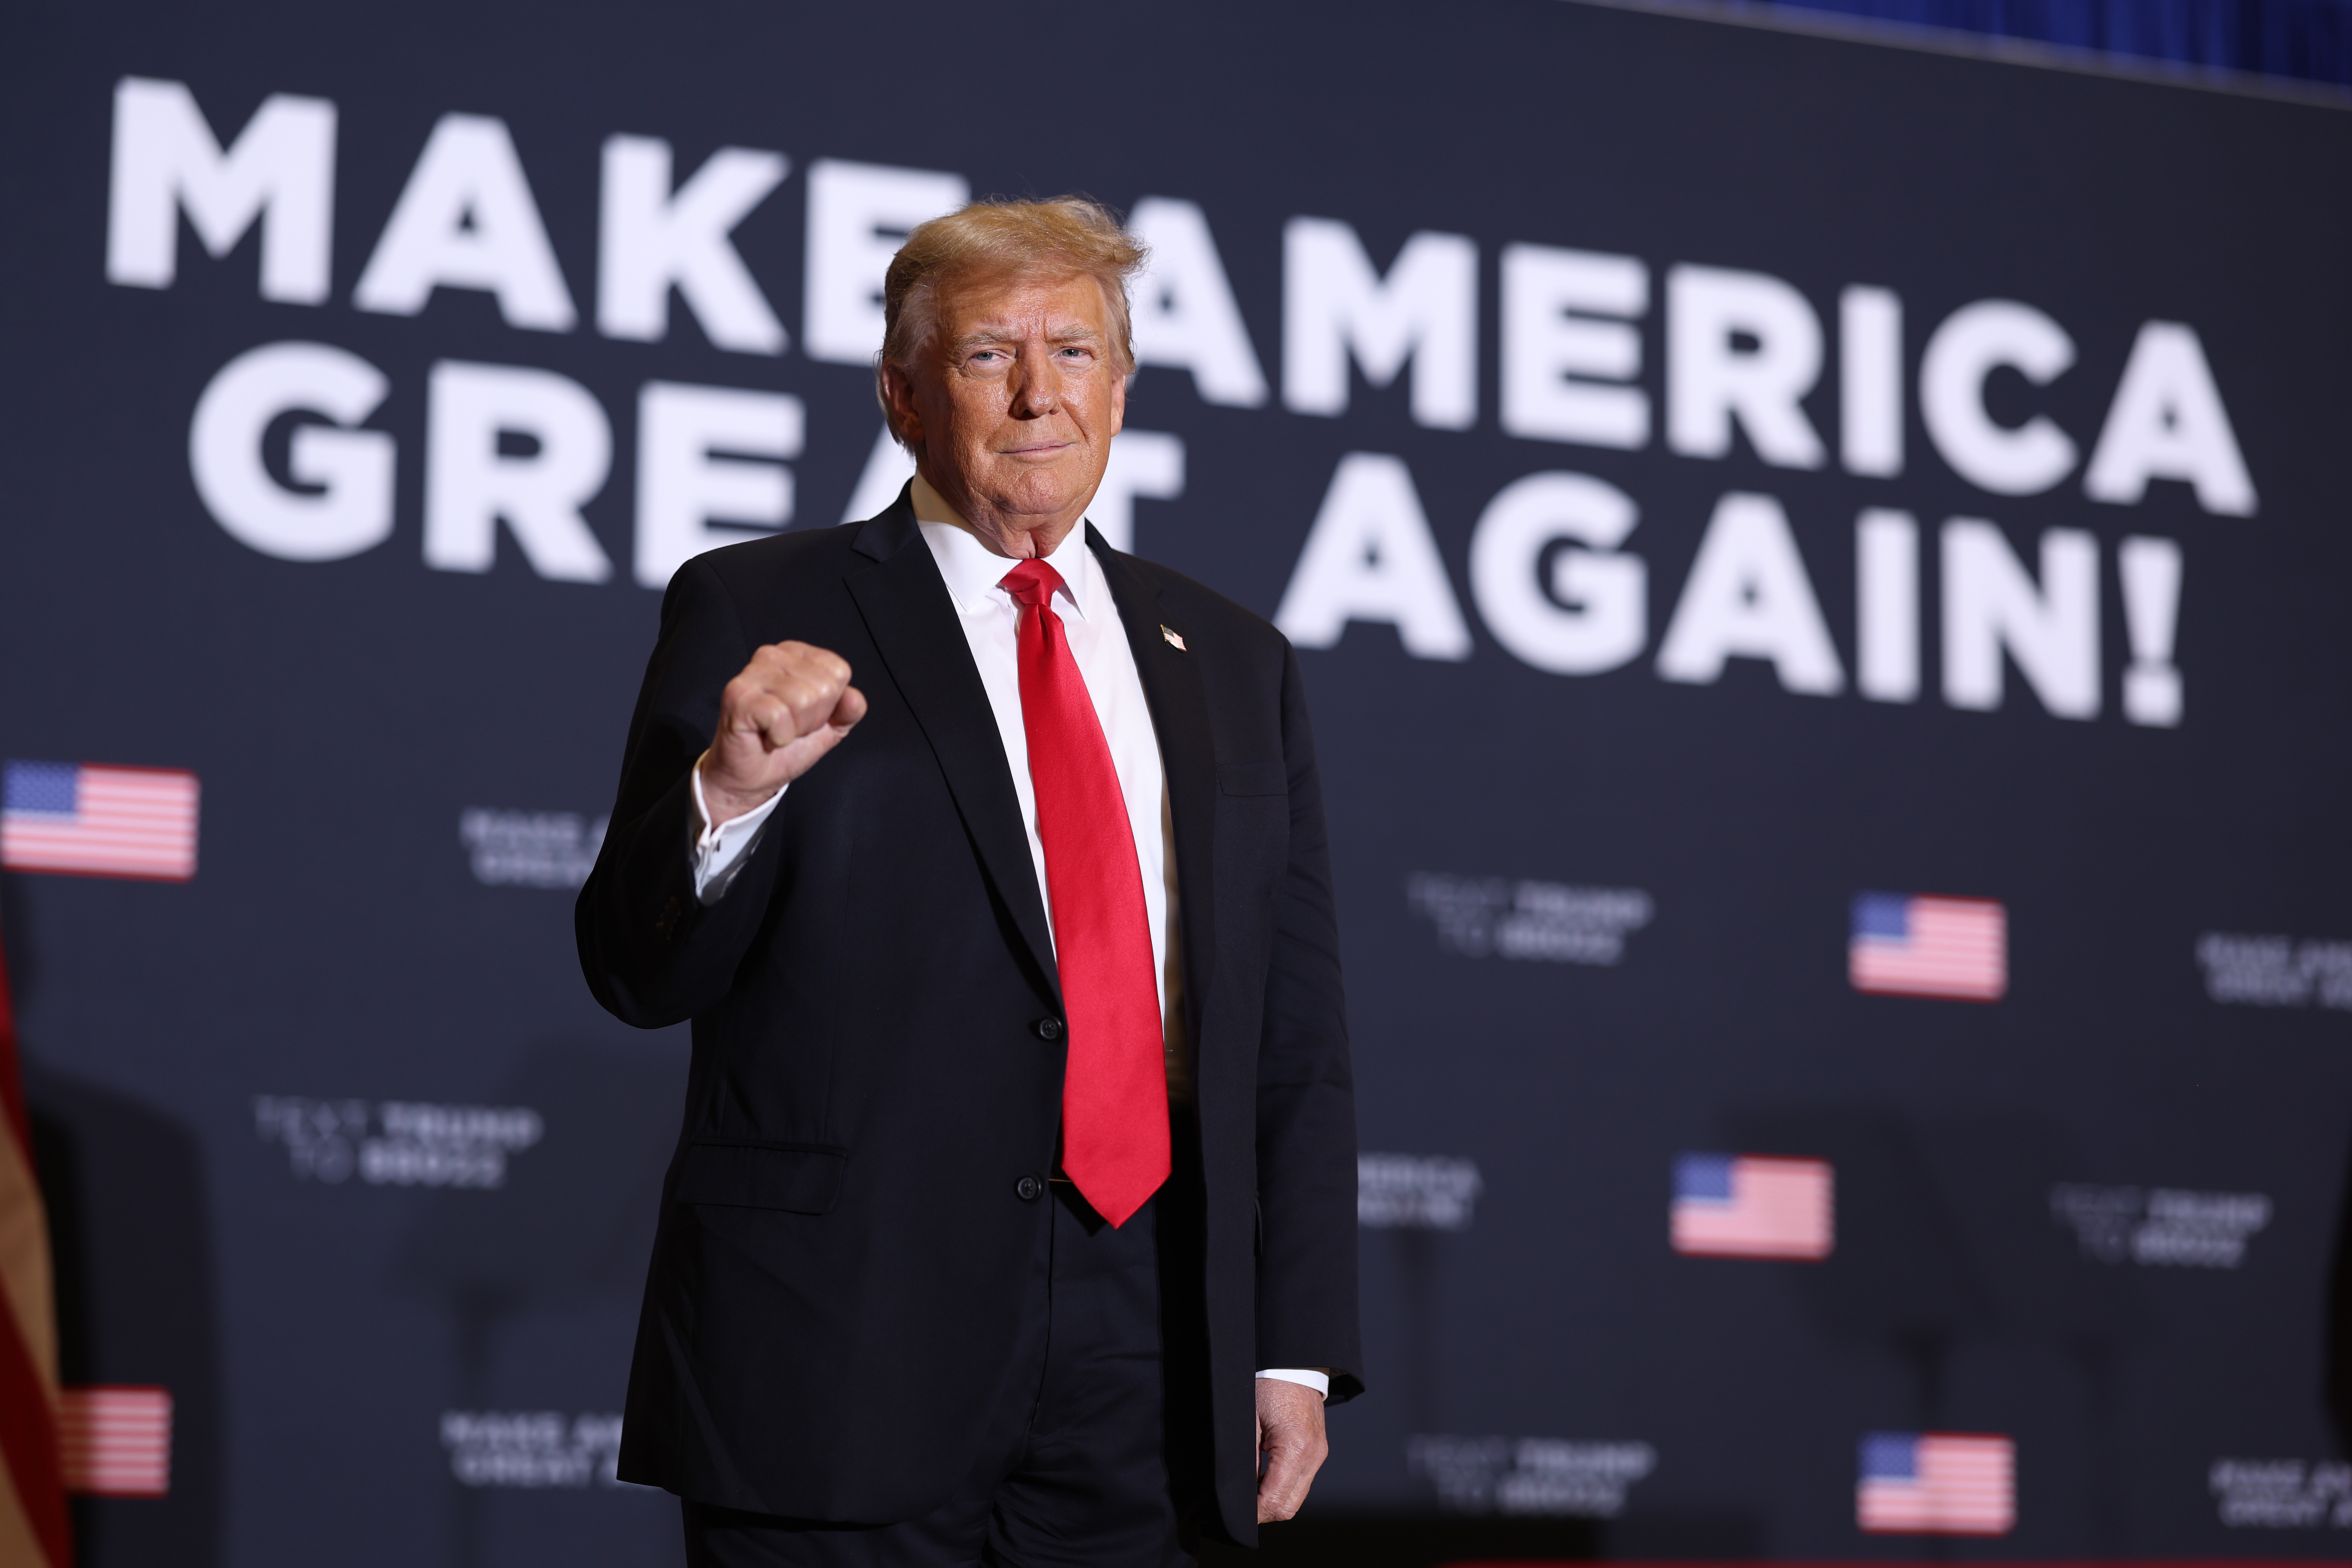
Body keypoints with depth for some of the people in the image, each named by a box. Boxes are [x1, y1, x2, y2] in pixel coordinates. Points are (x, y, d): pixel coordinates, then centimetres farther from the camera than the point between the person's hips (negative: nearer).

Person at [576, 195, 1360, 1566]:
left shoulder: (1234, 666, 14)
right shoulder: (759, 617, 3)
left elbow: (1296, 1037, 13)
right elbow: (641, 977, -2)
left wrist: (1297, 1351, 7)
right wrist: (726, 793, -21)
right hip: (842, 1352, -3)